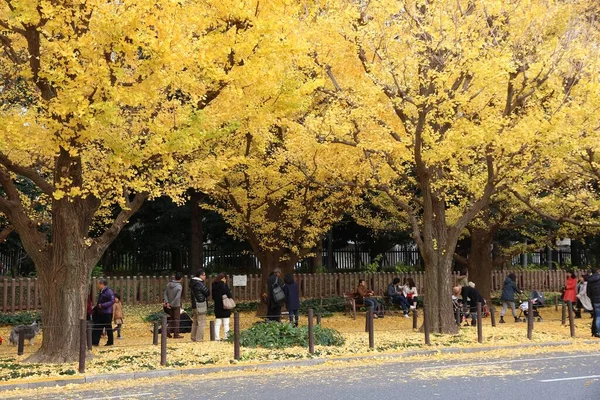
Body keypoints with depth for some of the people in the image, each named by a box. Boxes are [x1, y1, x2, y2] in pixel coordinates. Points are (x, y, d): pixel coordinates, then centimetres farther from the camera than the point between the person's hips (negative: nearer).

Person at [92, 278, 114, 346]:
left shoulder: (109, 291, -14)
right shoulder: (100, 292, 14)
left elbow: (112, 301, -21)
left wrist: (102, 305, -25)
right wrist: (94, 309, 15)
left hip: (107, 313, -9)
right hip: (100, 313, 9)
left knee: (108, 328, 1)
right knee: (97, 327, 6)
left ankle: (110, 342, 11)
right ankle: (95, 342, 9)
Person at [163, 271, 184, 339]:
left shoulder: (169, 284, -2)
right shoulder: (179, 286, -19)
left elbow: (165, 293, -3)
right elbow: (177, 297, -24)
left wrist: (167, 302, -8)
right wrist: (171, 304, -16)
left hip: (169, 305, 5)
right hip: (176, 305, -5)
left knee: (171, 319, 19)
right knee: (176, 320, 6)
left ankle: (168, 332, 14)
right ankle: (176, 334, 11)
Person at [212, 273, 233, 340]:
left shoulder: (214, 285, 6)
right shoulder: (224, 285, -13)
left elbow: (213, 296, 11)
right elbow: (229, 295, -14)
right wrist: (231, 298, 3)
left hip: (217, 306, 6)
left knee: (217, 324, 10)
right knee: (226, 323, 2)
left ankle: (217, 337, 7)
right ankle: (226, 336, 1)